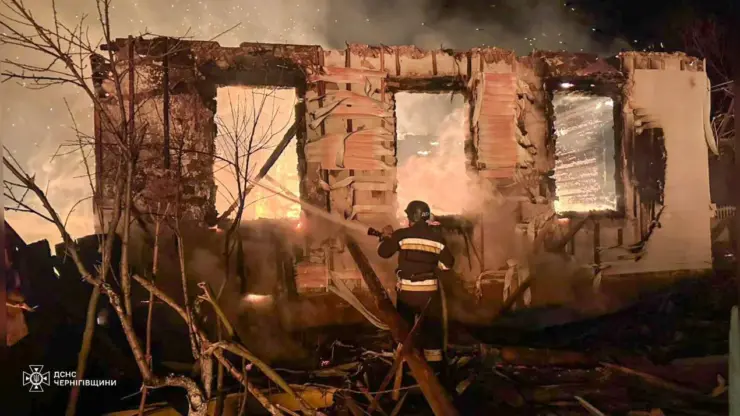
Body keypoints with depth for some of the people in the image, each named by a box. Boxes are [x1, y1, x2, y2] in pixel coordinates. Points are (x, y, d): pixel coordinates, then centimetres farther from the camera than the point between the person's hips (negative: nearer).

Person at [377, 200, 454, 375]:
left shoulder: (401, 235, -9)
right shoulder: (437, 237, -3)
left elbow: (383, 252, 1)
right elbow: (448, 264, 3)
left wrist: (386, 236, 18)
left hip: (407, 290, -1)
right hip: (430, 290, 1)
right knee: (432, 328, 12)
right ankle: (435, 367, 17)